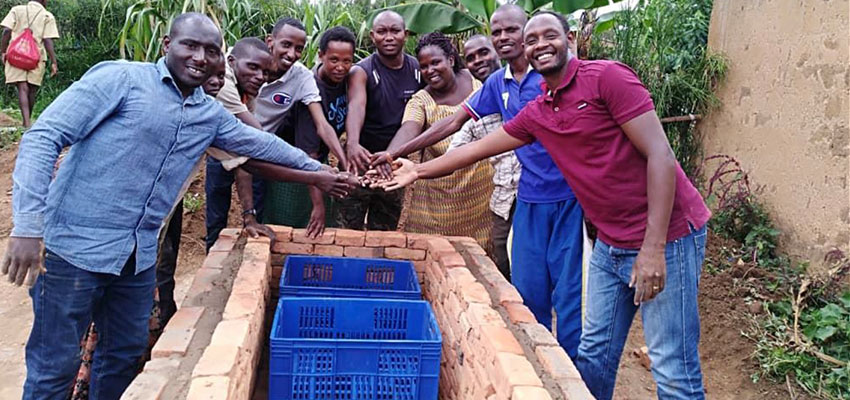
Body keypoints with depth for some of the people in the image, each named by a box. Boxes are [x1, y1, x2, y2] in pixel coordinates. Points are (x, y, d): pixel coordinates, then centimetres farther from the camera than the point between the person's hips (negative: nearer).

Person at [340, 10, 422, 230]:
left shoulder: (417, 69, 2)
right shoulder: (362, 72, -12)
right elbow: (356, 106, -30)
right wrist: (352, 144, -49)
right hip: (362, 160, -4)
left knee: (384, 232, 16)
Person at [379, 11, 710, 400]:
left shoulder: (607, 76, -13)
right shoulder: (535, 114, 8)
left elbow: (660, 157, -17)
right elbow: (478, 148, 20)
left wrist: (653, 247, -20)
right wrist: (418, 170, 23)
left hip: (664, 236, -7)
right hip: (610, 244, 7)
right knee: (594, 356, 15)